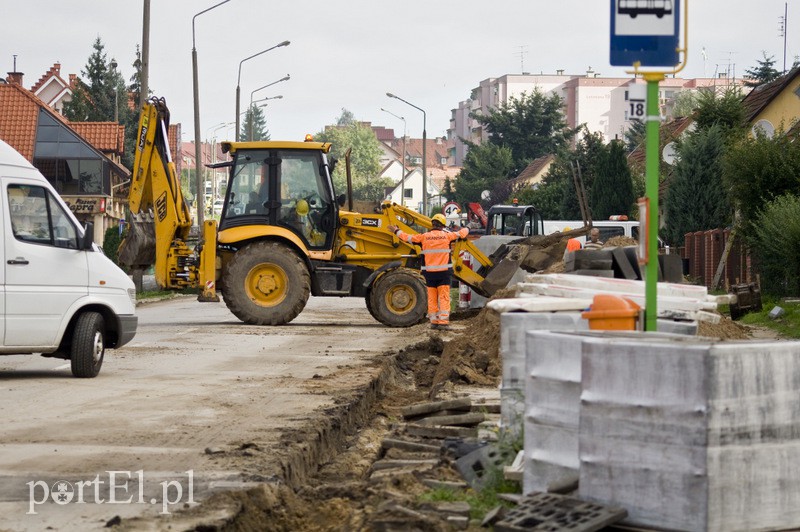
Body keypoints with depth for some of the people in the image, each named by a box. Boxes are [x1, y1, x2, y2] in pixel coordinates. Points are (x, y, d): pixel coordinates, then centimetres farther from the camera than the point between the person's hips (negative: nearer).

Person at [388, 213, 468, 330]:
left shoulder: (424, 237, 1)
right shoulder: (446, 236, -1)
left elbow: (408, 238, 9)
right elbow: (461, 234, 15)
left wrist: (397, 231, 26)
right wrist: (466, 229, 38)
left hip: (429, 273, 2)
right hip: (444, 272, -2)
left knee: (432, 298, 9)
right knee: (444, 298, -2)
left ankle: (434, 321, 12)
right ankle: (443, 322, -10)